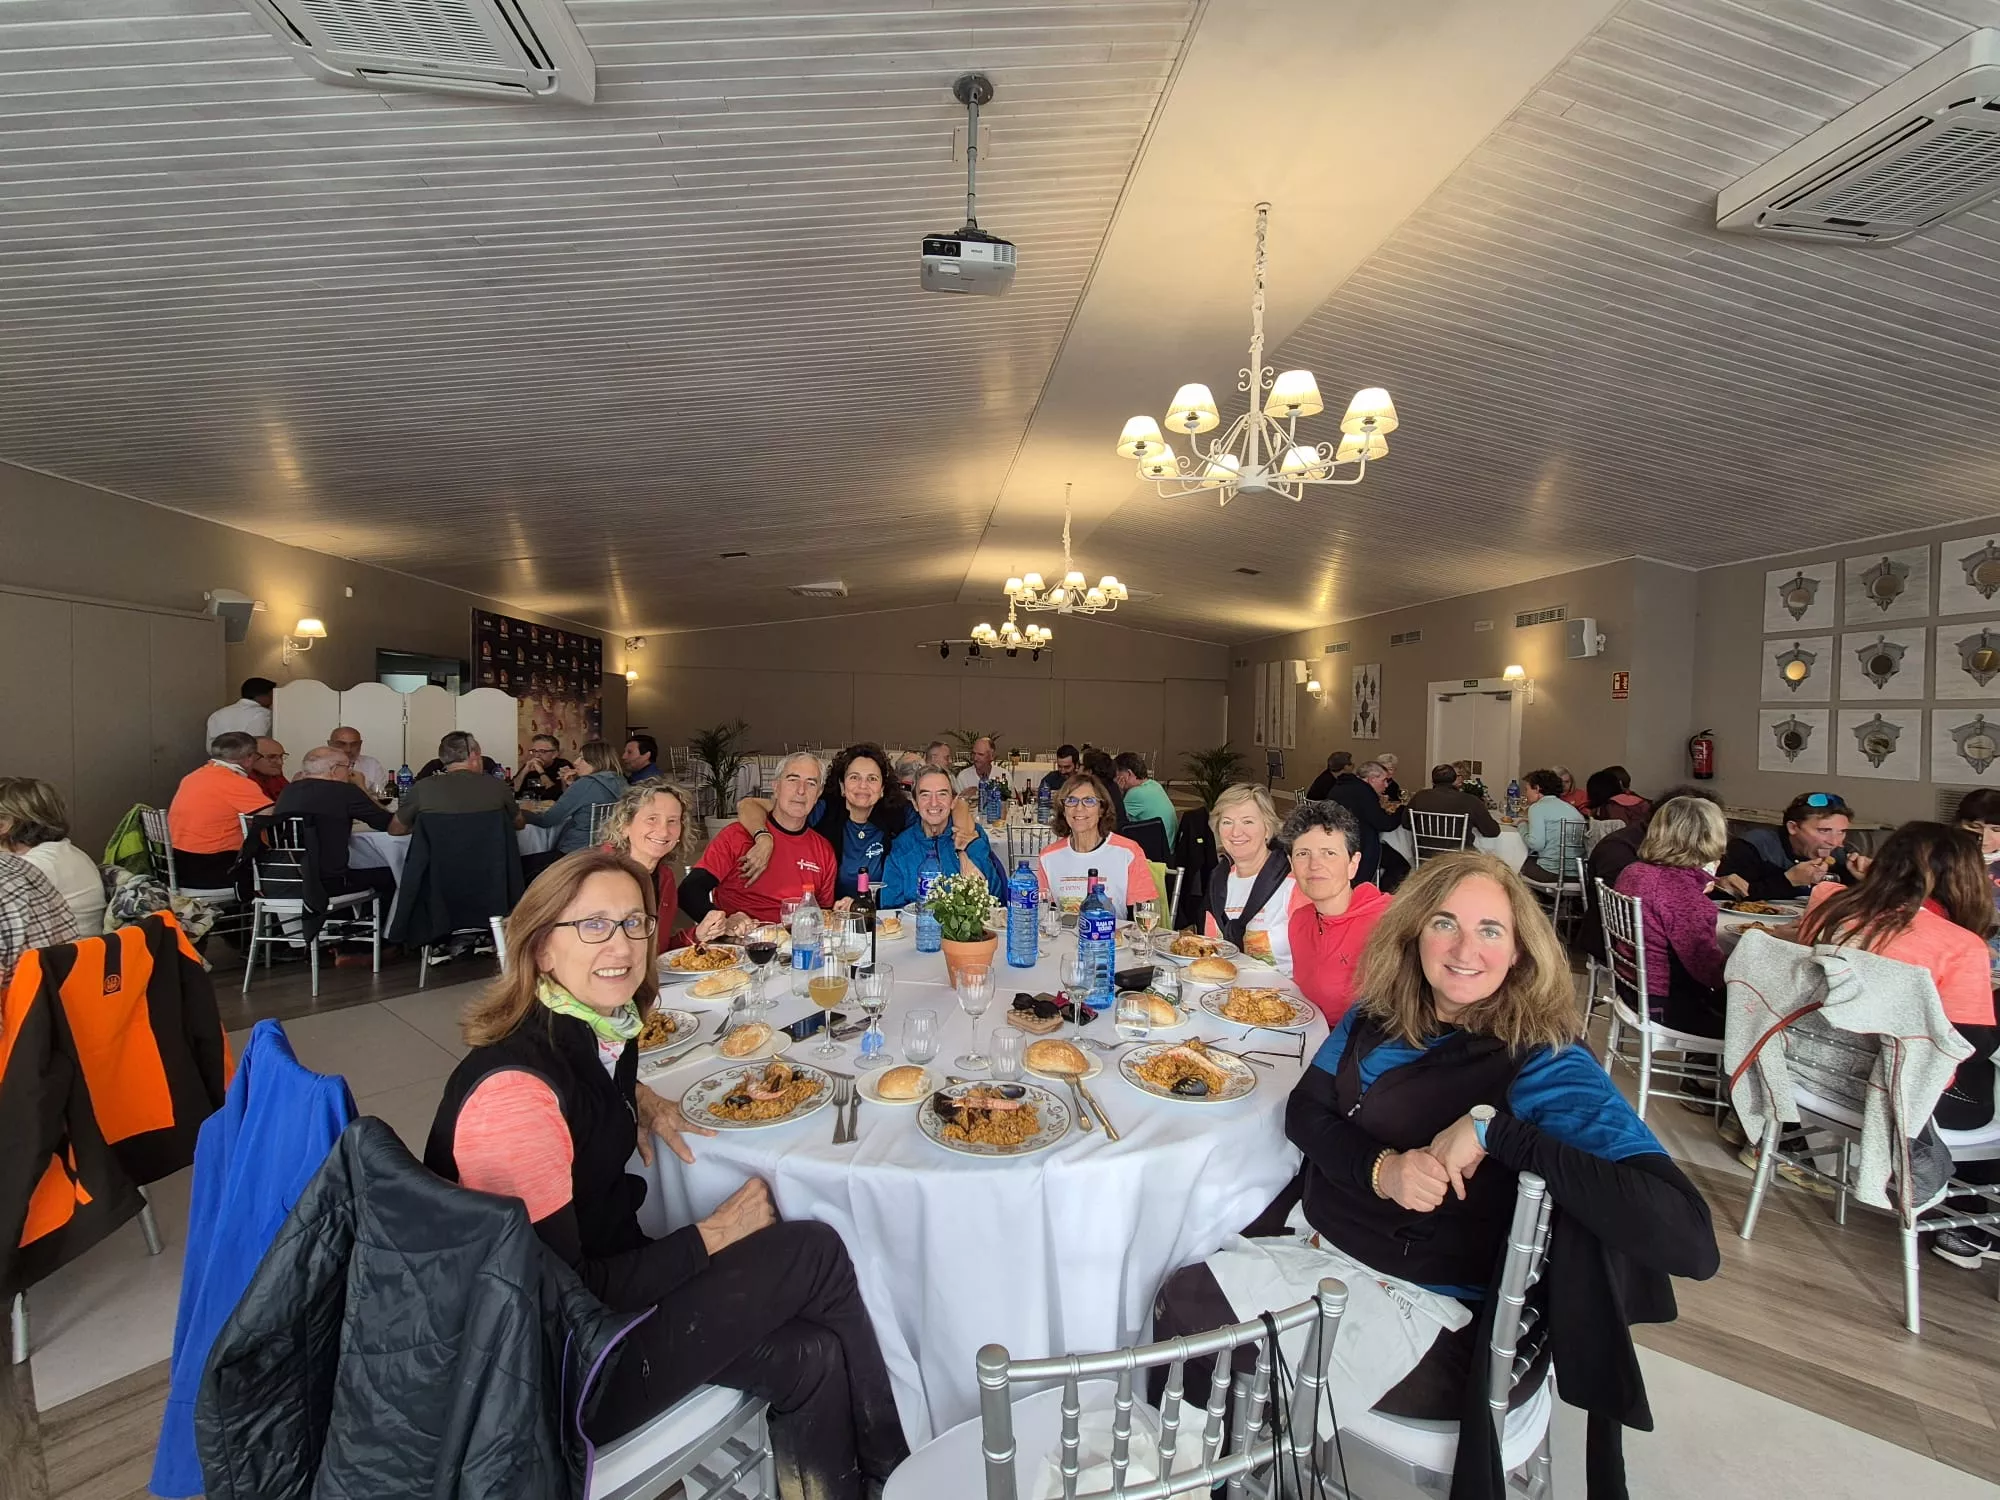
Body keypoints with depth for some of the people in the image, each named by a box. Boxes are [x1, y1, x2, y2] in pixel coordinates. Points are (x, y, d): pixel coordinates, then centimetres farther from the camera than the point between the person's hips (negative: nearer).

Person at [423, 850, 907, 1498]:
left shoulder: (604, 1031, -3)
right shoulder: (514, 1090, -27)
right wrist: (713, 1236, -14)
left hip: (609, 1281, 8)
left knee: (811, 1358, -7)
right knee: (815, 1251, -10)